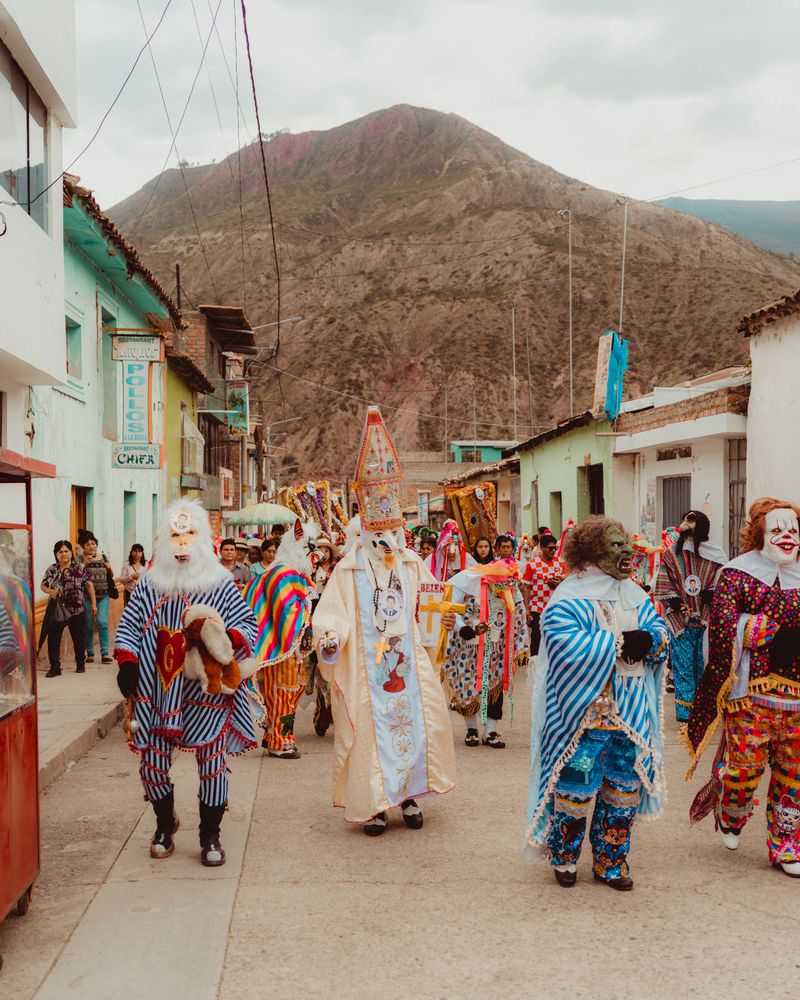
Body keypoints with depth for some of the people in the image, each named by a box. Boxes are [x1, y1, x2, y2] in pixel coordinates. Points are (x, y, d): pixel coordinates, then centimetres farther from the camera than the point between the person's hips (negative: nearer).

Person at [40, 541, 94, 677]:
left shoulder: (79, 568, -2)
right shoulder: (51, 569, 5)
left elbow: (89, 585, 0)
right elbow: (43, 585, 12)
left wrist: (93, 603, -3)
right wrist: (50, 591, -10)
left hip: (76, 610, -2)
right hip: (56, 610, 2)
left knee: (79, 638, 8)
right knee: (53, 639, -2)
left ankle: (80, 664, 26)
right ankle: (55, 667, 5)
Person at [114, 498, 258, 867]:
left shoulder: (220, 583, 0)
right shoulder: (149, 583, 6)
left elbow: (248, 623, 0)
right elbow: (128, 625, 11)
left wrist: (227, 640, -20)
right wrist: (127, 662, -3)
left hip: (207, 689, -2)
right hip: (156, 689, 2)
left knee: (212, 763, 1)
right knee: (151, 762, 8)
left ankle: (210, 836, 19)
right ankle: (164, 824, 33)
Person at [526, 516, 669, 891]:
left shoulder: (634, 595, 12)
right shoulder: (569, 598, -11)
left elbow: (660, 629, 11)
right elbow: (565, 644, -24)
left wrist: (649, 639, -13)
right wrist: (619, 643, -22)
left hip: (631, 715, 6)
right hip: (585, 714, -6)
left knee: (624, 787, 11)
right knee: (576, 786, 0)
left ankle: (611, 861, 26)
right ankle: (564, 857, 24)